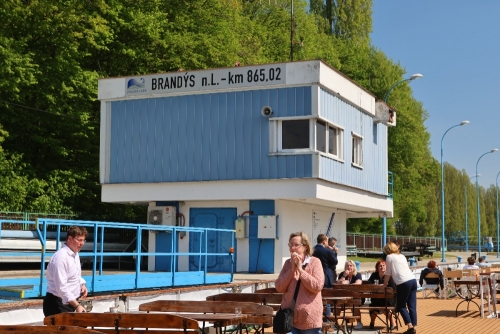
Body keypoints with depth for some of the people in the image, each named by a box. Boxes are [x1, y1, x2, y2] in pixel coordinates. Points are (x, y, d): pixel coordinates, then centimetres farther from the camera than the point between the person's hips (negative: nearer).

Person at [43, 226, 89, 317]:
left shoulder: (75, 254, 10)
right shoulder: (60, 257, -21)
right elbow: (61, 287, -26)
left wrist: (82, 284, 4)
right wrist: (77, 305, -29)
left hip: (70, 302, 9)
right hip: (57, 305, -9)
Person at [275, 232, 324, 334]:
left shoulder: (314, 262, -4)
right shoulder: (288, 263, 7)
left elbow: (317, 286, -16)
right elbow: (279, 288, -2)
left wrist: (300, 269, -15)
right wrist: (292, 269, -11)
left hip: (309, 318, -3)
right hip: (289, 317, 3)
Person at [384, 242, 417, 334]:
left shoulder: (389, 257, 6)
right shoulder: (402, 256, 24)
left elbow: (388, 274, 7)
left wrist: (384, 285, 19)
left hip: (403, 283, -6)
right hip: (413, 280, 7)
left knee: (401, 306, 3)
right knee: (412, 306, 6)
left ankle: (410, 327, -8)